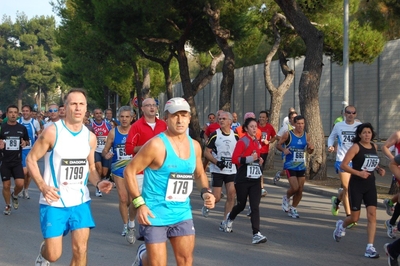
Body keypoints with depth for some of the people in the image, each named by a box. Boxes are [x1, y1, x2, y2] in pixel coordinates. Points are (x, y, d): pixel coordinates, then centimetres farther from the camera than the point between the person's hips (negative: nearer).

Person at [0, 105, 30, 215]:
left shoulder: (22, 128, 2)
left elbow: (27, 141, 15)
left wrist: (25, 143, -8)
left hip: (17, 161, 1)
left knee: (20, 184, -10)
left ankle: (15, 195, 23)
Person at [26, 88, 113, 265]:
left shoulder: (90, 137, 3)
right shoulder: (52, 132, -11)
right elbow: (31, 159, -5)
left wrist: (98, 183, -7)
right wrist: (42, 186, -19)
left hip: (80, 201, 4)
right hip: (54, 201, -4)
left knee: (80, 250, -3)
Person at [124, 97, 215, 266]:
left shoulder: (194, 146, 4)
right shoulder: (156, 145, -16)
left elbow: (199, 174, 20)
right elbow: (129, 171, -12)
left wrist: (205, 191, 0)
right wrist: (139, 203, -18)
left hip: (182, 213, 6)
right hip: (155, 214, -5)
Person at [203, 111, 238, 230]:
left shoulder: (235, 136, 5)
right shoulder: (215, 135, -6)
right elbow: (206, 152, -7)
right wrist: (217, 162, -19)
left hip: (231, 170, 4)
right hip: (217, 171, -3)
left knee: (231, 195, -4)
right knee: (216, 198, -5)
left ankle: (225, 222, 6)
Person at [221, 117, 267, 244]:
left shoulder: (256, 142, 12)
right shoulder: (242, 141, -10)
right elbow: (234, 159, -18)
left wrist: (259, 160, 5)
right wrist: (249, 159, -26)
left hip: (255, 178, 5)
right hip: (243, 179, -5)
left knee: (255, 206, -6)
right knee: (241, 205, 10)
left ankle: (256, 234, -10)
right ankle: (230, 218, 43)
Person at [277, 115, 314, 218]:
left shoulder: (306, 136, 3)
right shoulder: (288, 134, -9)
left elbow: (309, 152, 13)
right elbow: (278, 145, -2)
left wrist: (311, 148, -10)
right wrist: (284, 149, -23)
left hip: (301, 166, 5)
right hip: (290, 166, -4)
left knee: (300, 190, 6)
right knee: (295, 187, -16)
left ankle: (293, 209, 25)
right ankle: (286, 197, 17)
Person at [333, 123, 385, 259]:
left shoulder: (374, 146, 7)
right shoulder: (356, 147, -12)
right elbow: (343, 165, -15)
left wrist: (378, 169, 5)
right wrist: (359, 173, -25)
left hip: (370, 184, 5)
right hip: (356, 185, -5)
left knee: (372, 214, -8)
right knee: (355, 218, 3)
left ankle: (370, 248, -6)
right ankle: (341, 225, 39)